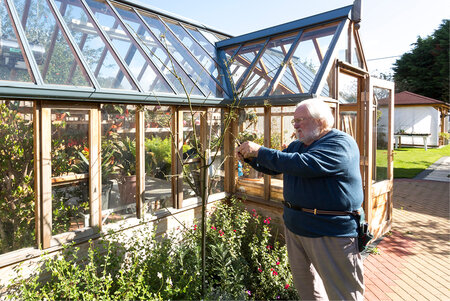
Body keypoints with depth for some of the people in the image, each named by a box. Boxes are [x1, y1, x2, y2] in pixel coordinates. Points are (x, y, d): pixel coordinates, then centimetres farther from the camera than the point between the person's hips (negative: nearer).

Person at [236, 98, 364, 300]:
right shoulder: (298, 145, 12)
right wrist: (250, 157, 2)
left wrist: (260, 151, -23)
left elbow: (302, 164, -30)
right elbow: (273, 168, 21)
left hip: (331, 233, -8)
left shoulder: (341, 144, -16)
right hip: (294, 228, 8)